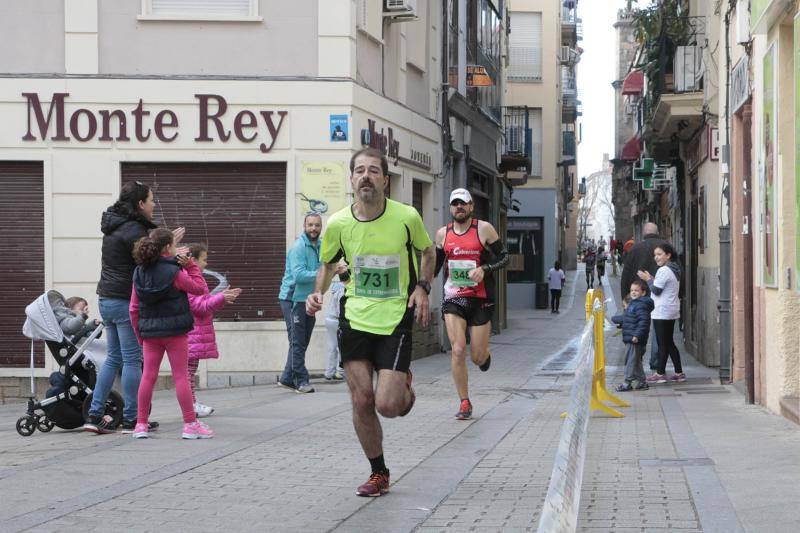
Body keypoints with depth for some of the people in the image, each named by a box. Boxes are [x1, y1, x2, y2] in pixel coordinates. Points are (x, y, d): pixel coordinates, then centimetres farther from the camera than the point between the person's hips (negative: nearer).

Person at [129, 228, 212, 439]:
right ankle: (190, 424, 4)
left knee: (148, 376, 8)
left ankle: (141, 424, 11)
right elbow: (200, 288, -2)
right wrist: (191, 265, 1)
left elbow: (134, 308, 7)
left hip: (149, 333, 5)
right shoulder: (174, 272, -12)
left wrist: (139, 334, 15)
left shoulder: (140, 273, 4)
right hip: (174, 331, -4)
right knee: (181, 376, 0)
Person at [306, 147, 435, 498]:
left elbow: (428, 252, 10)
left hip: (395, 319, -2)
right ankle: (379, 474, 20)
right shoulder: (338, 223, -4)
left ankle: (404, 387, 28)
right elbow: (328, 264, 15)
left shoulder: (407, 217, -10)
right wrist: (318, 293, -3)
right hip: (355, 317, 2)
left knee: (387, 405, -11)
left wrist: (422, 288, -5)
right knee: (361, 400, 1)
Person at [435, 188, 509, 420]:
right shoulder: (443, 233, 7)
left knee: (478, 357, 0)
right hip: (453, 298, 2)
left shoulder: (484, 229, -2)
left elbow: (504, 257, 0)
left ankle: (485, 355, 40)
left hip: (480, 299, -2)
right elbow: (435, 265, 19)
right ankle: (464, 403, 0)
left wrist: (484, 269, -17)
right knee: (458, 350, -12)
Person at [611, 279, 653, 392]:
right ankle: (641, 381, 21)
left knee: (631, 360, -5)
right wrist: (614, 319, 41)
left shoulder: (641, 305, -15)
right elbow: (625, 318, 31)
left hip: (635, 340, -10)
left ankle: (628, 382, -1)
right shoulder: (633, 304, 17)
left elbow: (643, 321, -25)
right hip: (630, 339, 10)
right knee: (636, 361, 15)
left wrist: (637, 335, -29)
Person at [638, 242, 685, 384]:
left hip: (662, 312, -10)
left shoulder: (664, 271, -17)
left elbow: (656, 290, -17)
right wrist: (652, 279, 10)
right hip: (672, 310, 10)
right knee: (669, 342, 14)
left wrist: (648, 279, -4)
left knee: (662, 343, -5)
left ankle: (660, 373, -1)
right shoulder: (674, 270, 15)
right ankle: (679, 373, 14)